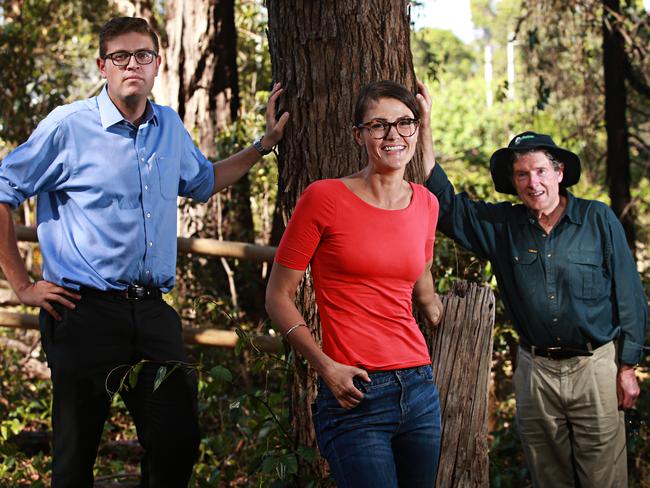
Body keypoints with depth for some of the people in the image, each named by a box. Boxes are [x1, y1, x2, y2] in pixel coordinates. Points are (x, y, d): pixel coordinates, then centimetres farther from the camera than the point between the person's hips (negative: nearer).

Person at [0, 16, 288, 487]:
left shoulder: (170, 126, 13)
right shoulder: (69, 125, -4)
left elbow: (203, 181, 33)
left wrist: (265, 143, 26)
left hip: (153, 309, 5)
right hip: (85, 309, -5)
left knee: (179, 441, 2)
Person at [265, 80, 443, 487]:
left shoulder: (425, 204, 9)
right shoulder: (325, 198, -6)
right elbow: (279, 297, -3)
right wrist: (326, 366, -13)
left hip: (420, 390, 6)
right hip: (354, 396, -5)